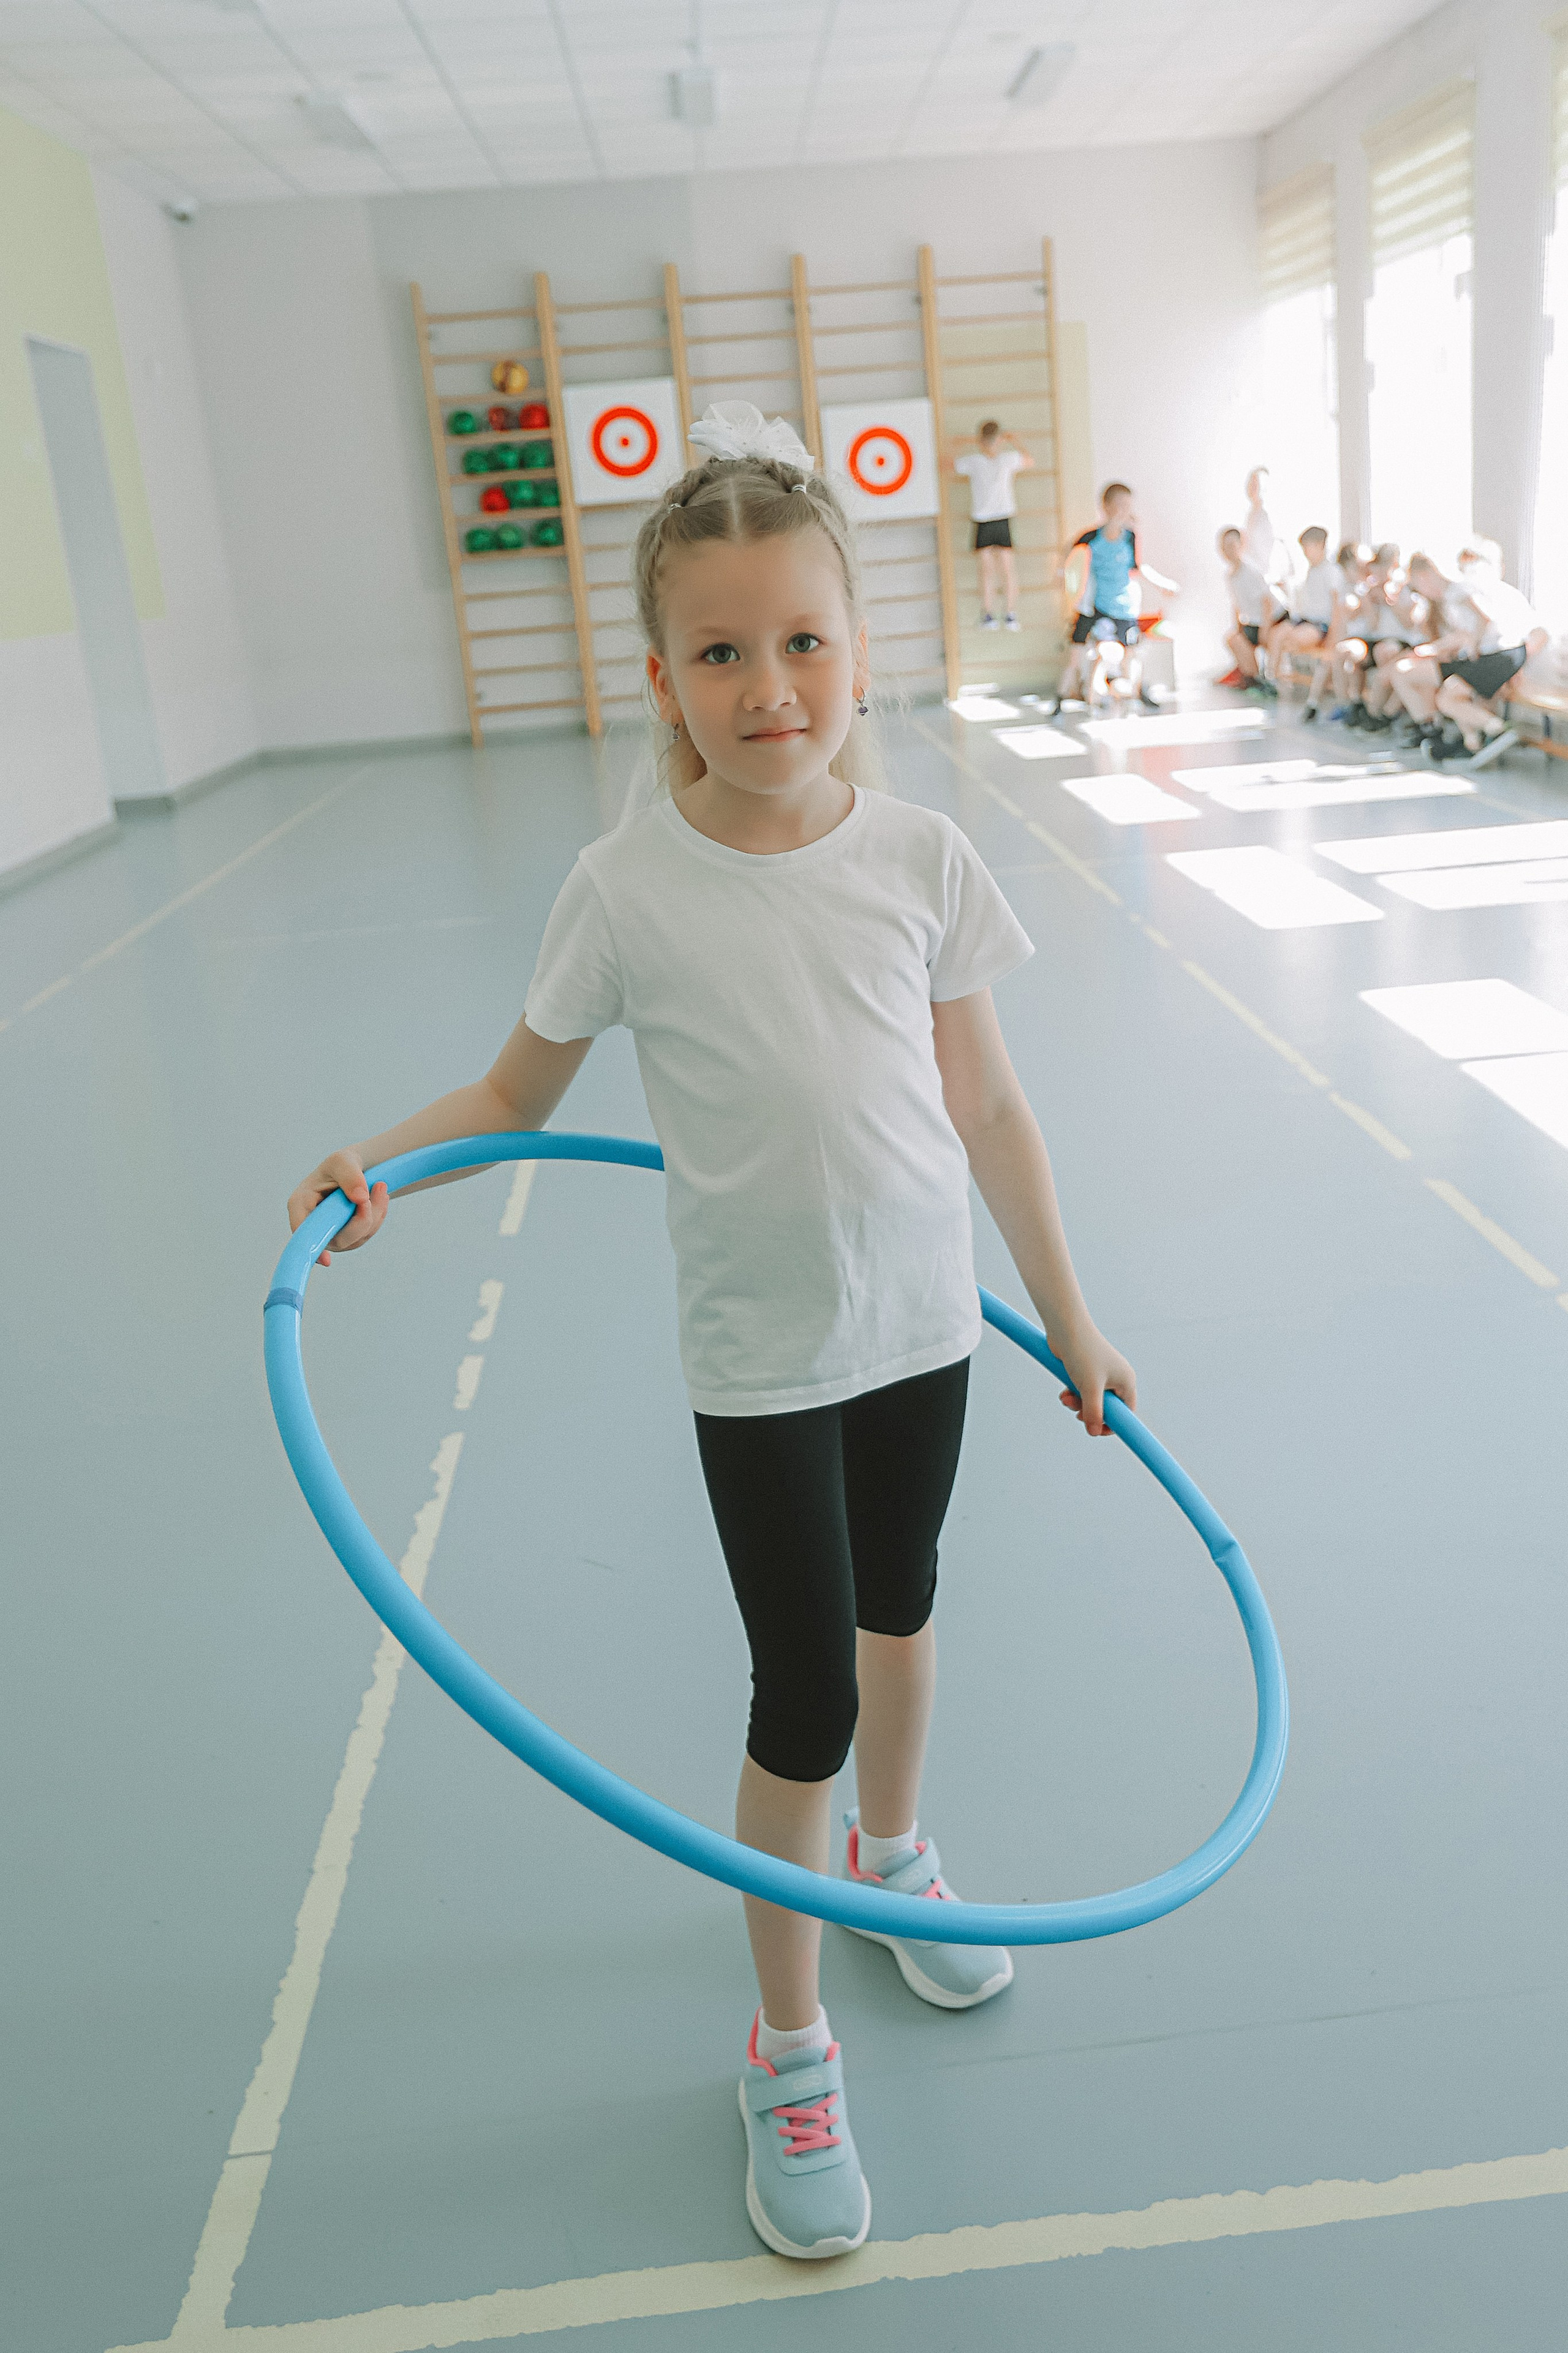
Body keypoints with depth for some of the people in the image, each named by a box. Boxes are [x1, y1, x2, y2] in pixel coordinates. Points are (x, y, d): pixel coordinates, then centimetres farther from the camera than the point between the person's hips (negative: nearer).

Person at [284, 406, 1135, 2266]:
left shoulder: (920, 859, -10)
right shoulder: (628, 889, -15)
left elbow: (987, 1107, -1)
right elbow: (518, 1093, -3)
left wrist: (1070, 1321, 5)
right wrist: (374, 1162, -22)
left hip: (924, 1321, 3)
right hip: (760, 1358, -3)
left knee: (898, 1609, 23)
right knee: (802, 1703, 3)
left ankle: (891, 1853, 54)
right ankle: (788, 2048, 28)